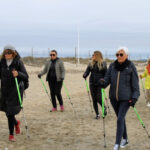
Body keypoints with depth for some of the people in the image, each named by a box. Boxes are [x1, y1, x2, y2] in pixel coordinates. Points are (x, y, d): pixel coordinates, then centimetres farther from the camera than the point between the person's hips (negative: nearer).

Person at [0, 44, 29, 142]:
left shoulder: (18, 62, -9)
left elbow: (26, 77, -13)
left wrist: (18, 74, -32)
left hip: (16, 90, -4)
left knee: (11, 112, -7)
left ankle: (11, 135, 7)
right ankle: (16, 123, 46)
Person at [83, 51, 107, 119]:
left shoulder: (103, 63, -2)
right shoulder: (91, 64, 10)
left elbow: (105, 74, -3)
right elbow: (87, 70, 2)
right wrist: (85, 75, -19)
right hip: (92, 83, 4)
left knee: (99, 99, -9)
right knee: (94, 99, 5)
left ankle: (104, 108, 21)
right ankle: (97, 114, 17)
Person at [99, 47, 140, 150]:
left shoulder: (131, 67, -8)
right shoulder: (112, 66, 2)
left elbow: (135, 84, -5)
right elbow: (107, 78, 4)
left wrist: (134, 97, -12)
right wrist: (103, 82, -19)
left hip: (126, 99, -4)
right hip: (114, 98, 5)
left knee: (120, 119, -11)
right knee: (121, 119, 17)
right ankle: (125, 139, 34)